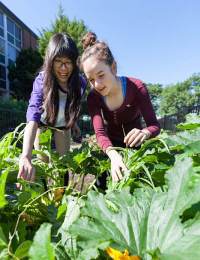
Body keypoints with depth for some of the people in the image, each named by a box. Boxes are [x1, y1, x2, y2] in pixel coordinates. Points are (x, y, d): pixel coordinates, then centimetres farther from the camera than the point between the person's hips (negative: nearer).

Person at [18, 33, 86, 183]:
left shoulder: (80, 83, -24)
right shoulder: (42, 81, -34)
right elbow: (33, 117, -49)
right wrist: (26, 157, -62)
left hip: (63, 127, 3)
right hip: (42, 125, -2)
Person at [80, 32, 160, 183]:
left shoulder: (137, 87, -26)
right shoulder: (93, 97, -20)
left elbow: (154, 125, -24)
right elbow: (100, 132, -30)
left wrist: (144, 133, -49)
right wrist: (113, 155, -51)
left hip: (134, 144, -1)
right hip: (112, 146, 2)